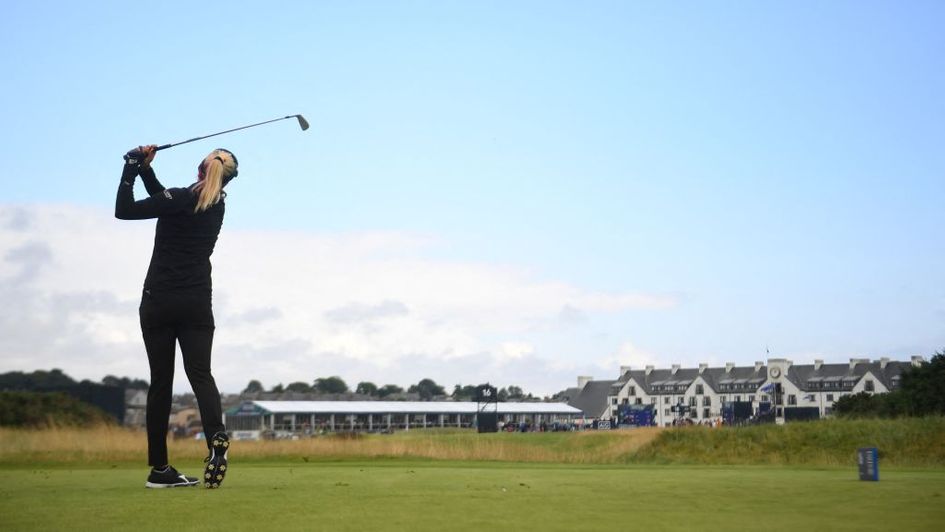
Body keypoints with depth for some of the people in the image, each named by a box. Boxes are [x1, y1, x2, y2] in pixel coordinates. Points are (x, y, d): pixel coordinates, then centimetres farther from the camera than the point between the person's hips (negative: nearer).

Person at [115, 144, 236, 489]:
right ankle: (216, 438, -32)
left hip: (158, 302, -3)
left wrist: (132, 169, -2)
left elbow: (124, 210, -8)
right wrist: (146, 169, 10)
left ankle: (159, 468, 2)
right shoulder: (217, 204, 9)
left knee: (161, 382, 2)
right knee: (199, 372, -3)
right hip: (197, 302, 3)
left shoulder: (180, 199, -11)